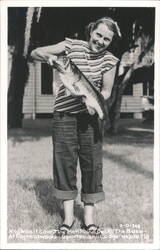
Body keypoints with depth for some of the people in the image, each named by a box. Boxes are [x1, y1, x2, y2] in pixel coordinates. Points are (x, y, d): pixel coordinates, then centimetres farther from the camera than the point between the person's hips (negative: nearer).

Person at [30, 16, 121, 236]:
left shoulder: (109, 60, -2)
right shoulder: (72, 46, -4)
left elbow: (106, 91, 1)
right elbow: (35, 53, 0)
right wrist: (48, 56, -21)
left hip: (89, 114, 1)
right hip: (64, 113, 0)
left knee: (92, 162, 0)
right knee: (64, 161, 1)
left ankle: (89, 217, 14)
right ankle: (68, 217, 14)